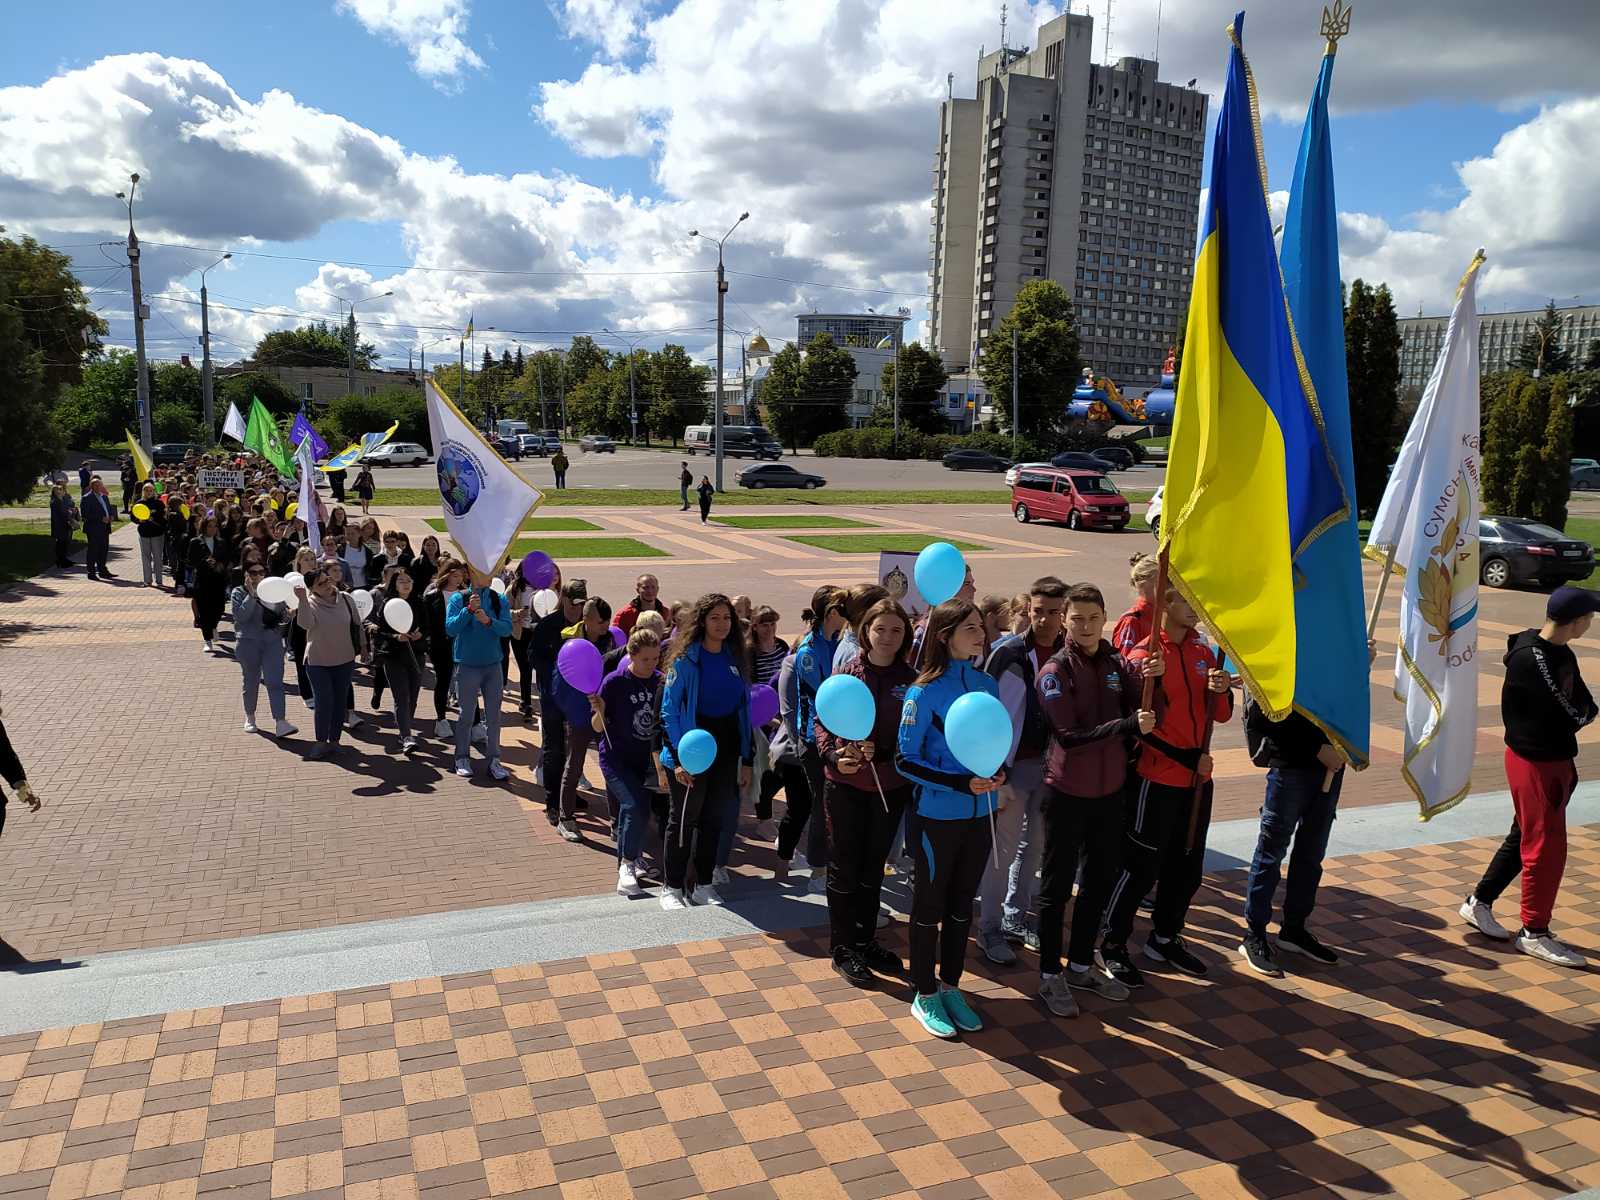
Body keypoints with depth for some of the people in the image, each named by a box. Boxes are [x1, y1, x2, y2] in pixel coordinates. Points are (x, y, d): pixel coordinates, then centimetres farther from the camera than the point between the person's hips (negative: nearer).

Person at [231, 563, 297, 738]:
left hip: (273, 641, 1)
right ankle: (250, 717, 32)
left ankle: (280, 723, -15)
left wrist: (287, 615, -5)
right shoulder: (239, 592, 0)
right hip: (248, 643, -1)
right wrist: (251, 594, -16)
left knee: (275, 682, -8)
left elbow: (283, 615, 17)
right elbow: (241, 616, -16)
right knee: (251, 681, 12)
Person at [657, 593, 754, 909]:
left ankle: (703, 885, 26)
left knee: (713, 819, 13)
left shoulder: (734, 658, 6)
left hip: (726, 749, 5)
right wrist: (677, 758, -18)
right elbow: (669, 709, -12)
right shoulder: (686, 658, -11)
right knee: (683, 820, 6)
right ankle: (672, 887, 19)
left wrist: (747, 759, 7)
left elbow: (744, 709, 9)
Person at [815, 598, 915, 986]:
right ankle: (842, 948, 21)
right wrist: (833, 757, -19)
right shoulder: (845, 676, -5)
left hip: (890, 787, 2)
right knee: (845, 866, 7)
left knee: (873, 866, 16)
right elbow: (823, 724, -2)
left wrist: (881, 752, -19)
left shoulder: (911, 680, -2)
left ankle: (866, 941, 32)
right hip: (846, 784, -2)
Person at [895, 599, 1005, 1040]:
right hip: (937, 816, -5)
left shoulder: (987, 685, 3)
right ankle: (924, 996, 24)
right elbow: (905, 759, -14)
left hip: (979, 813, 6)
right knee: (929, 905, 9)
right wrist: (961, 783, -22)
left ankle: (950, 987, 33)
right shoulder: (924, 692, -15)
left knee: (962, 904, 17)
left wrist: (999, 772, -8)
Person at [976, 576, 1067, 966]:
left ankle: (1015, 918, 30)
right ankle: (989, 929, 14)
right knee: (1004, 848, 0)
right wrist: (996, 775, -13)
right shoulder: (1008, 654, -11)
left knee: (1035, 845, 14)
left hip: (1051, 764, 5)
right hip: (1014, 763, -5)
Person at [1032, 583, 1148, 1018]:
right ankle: (1050, 976, 17)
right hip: (1067, 793, -6)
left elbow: (1141, 714, 2)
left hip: (1110, 790, 6)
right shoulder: (1055, 671, -13)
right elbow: (1068, 735, -20)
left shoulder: (1117, 665, 5)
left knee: (1100, 880, 16)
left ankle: (1081, 965, 33)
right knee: (1057, 886, 5)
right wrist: (1127, 726, -26)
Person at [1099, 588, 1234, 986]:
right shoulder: (1144, 655, -12)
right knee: (1142, 865, 0)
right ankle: (1113, 945, 14)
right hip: (1158, 780, -7)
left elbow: (1221, 714, 10)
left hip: (1198, 778, 7)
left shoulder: (1203, 652, 9)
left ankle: (1165, 938, 33)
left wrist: (1221, 691, -10)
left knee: (1187, 865, 16)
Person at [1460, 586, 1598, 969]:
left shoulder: (1561, 653, 7)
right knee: (1546, 847, 1)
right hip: (1535, 763, -9)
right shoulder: (1530, 657, -23)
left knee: (1524, 837, 17)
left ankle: (1479, 902, 30)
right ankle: (1534, 933, 14)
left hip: (1556, 759, 9)